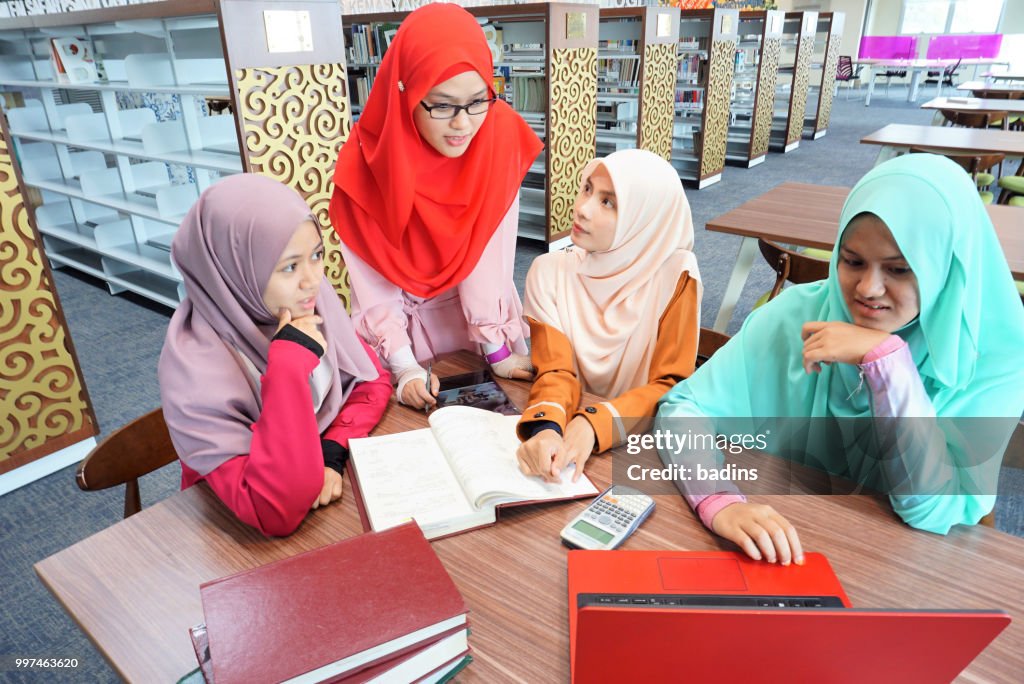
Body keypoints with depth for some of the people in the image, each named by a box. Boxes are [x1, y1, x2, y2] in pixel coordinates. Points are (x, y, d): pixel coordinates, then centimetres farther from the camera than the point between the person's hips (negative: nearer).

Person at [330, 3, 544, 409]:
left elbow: (492, 253, -19)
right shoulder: (366, 162, -21)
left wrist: (498, 348, -20)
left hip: (483, 311, 1)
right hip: (402, 318, -1)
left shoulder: (499, 135, -20)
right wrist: (405, 368, -24)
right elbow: (374, 286, -17)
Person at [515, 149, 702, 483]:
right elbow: (556, 372, -12)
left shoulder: (674, 274, -13)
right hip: (570, 430, 3)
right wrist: (546, 426, -33)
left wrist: (595, 424, -27)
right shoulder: (550, 270, -6)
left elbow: (671, 386, -11)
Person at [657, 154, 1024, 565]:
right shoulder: (798, 314, -12)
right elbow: (682, 408, -15)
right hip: (787, 548, 0)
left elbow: (938, 513, -18)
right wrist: (720, 503, -32)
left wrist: (886, 357, -25)